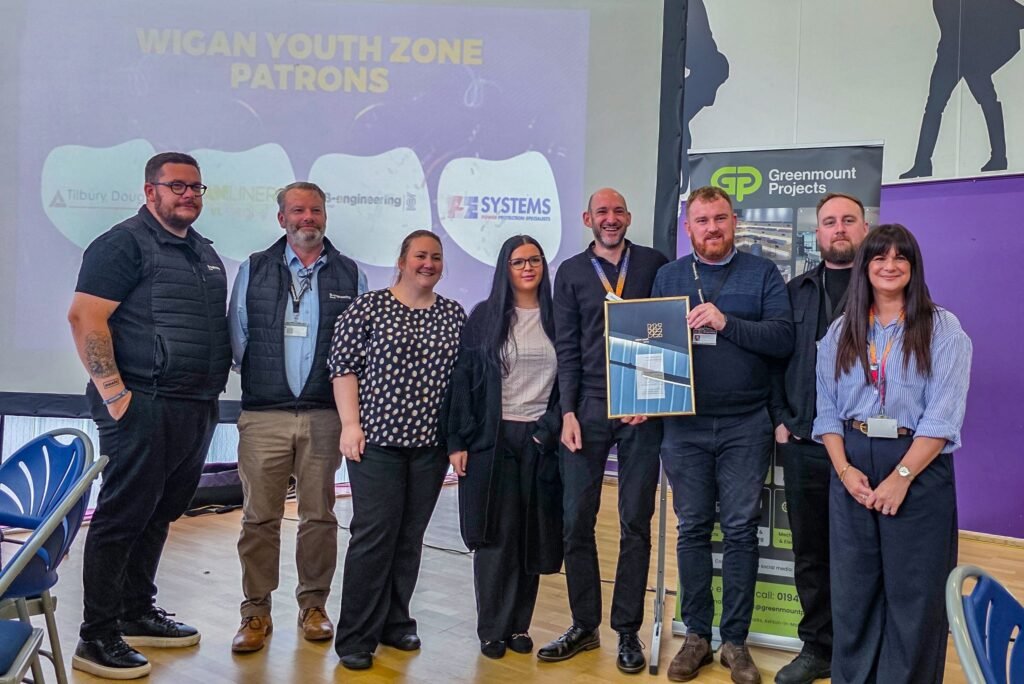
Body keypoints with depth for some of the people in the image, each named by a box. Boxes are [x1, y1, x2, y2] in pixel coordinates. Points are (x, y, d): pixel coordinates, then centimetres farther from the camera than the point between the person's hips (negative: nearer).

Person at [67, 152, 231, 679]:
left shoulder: (205, 253, 17)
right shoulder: (126, 243, -7)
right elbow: (84, 317, -14)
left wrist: (213, 393, 16)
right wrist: (114, 394, -18)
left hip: (197, 410, 8)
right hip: (145, 408, -8)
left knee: (159, 516, 16)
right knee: (121, 518, -2)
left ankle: (138, 614, 30)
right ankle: (97, 639, 8)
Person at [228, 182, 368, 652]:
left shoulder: (349, 274, 7)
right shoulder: (254, 269, 8)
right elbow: (237, 335, 8)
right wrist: (258, 378, 3)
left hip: (325, 414, 1)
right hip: (263, 414, 0)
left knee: (319, 514, 7)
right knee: (260, 516, 2)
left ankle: (313, 605, 20)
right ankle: (256, 611, 14)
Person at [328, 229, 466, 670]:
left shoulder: (454, 315, 9)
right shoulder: (369, 308, -2)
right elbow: (343, 366, -4)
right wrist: (351, 424, -10)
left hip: (431, 443, 4)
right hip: (377, 439, -4)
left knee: (411, 535, 9)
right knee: (374, 534, -4)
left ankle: (395, 622, 23)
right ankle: (356, 638, 6)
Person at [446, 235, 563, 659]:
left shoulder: (557, 318, 5)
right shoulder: (484, 315, 1)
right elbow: (463, 379, -1)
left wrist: (550, 428, -4)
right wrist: (458, 441, -7)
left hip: (540, 440, 2)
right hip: (492, 439, -2)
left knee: (532, 535, 6)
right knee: (496, 535, 2)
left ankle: (520, 624, 19)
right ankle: (492, 628, 14)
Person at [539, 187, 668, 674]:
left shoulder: (655, 265, 6)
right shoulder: (571, 273, 9)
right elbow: (566, 349, 5)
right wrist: (568, 412, -4)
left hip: (642, 410, -1)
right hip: (587, 407, 1)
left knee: (635, 523, 5)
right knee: (576, 521, 2)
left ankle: (627, 631, 16)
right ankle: (584, 625, 17)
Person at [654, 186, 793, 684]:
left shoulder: (762, 274, 3)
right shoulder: (668, 276, 10)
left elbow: (783, 338, -7)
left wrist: (726, 322, -19)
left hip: (745, 424, -1)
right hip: (684, 424, 2)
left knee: (741, 530, 4)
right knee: (692, 529, 8)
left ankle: (735, 640, 16)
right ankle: (696, 634, 20)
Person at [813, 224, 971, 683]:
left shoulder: (943, 329, -3)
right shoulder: (841, 332, 9)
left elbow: (943, 414, -11)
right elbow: (827, 409, 6)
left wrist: (900, 476, -18)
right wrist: (844, 469, -8)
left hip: (920, 469, -3)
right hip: (852, 467, 3)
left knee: (914, 591, 4)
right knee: (852, 588, 10)